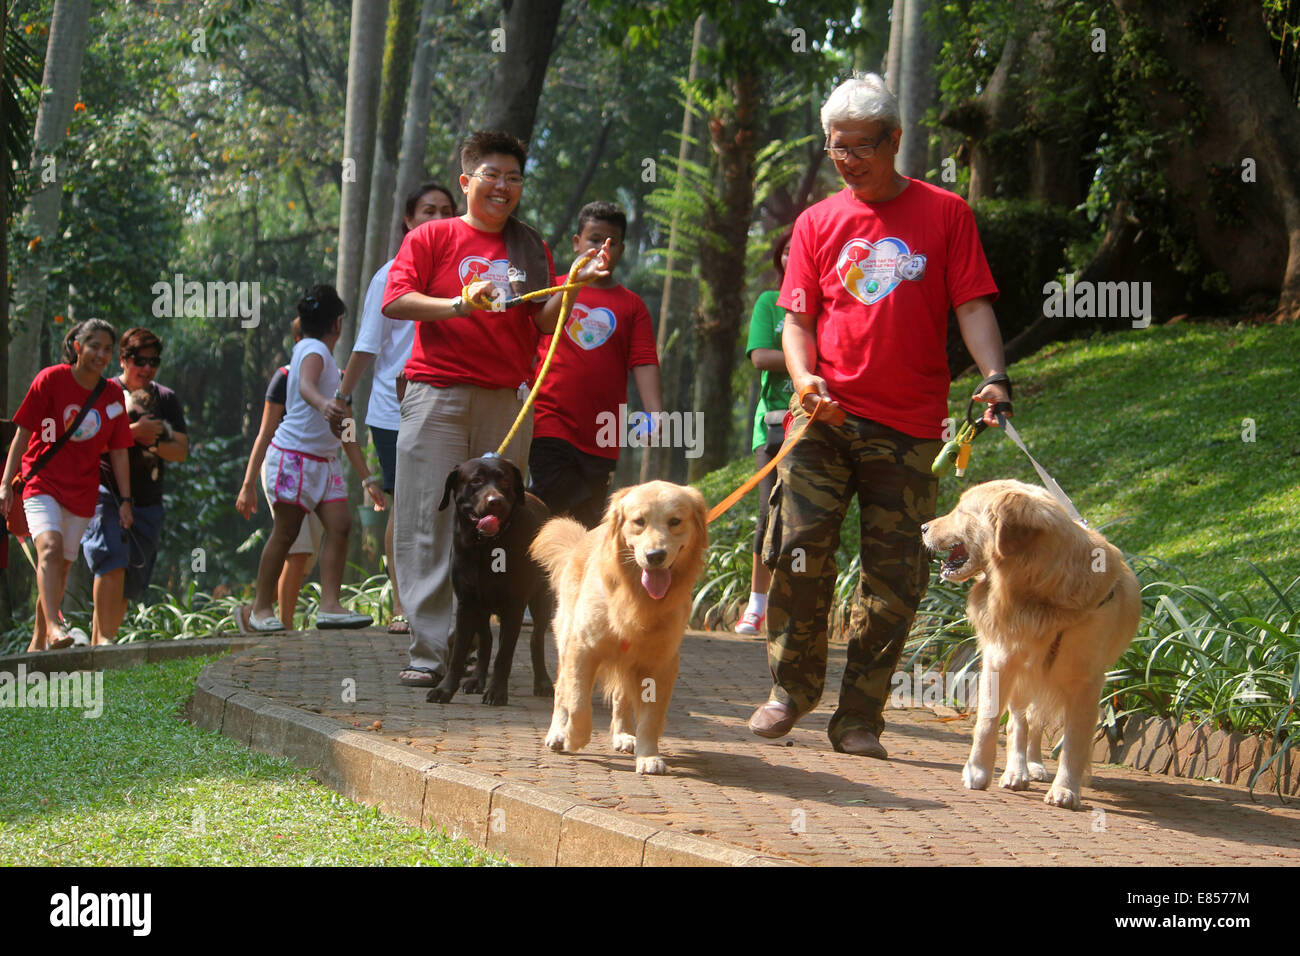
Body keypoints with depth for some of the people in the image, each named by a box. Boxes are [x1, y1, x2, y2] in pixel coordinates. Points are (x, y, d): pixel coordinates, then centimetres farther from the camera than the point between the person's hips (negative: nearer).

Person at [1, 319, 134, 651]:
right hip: (42, 483, -4)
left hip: (82, 492, 4)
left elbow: (118, 452, 9)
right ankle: (53, 625, -39)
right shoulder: (51, 379, -7)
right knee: (50, 548, -27)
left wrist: (125, 500, 6)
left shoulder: (113, 394, 4)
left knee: (62, 566, 7)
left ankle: (38, 642, 20)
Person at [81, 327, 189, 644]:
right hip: (105, 492, -4)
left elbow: (181, 451, 9)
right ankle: (105, 638, -26)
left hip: (146, 501, 5)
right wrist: (133, 431, -17)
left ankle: (96, 646, 13)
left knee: (130, 583, 3)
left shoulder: (166, 399, 14)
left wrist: (153, 442, -11)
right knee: (112, 561, -24)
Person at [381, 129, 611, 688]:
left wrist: (572, 284, -6)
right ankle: (429, 652, -6)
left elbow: (544, 324, 10)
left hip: (505, 401, 3)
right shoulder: (432, 238, 7)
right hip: (438, 395, -3)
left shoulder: (530, 250, 17)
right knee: (429, 522, -7)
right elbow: (394, 301, -4)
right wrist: (459, 304, -17)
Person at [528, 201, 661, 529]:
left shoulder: (631, 305, 11)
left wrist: (655, 413, -10)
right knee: (551, 515, -14)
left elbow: (644, 363, 3)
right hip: (551, 424, -2)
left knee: (588, 523, 7)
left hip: (601, 436, 2)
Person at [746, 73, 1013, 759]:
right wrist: (803, 376, -10)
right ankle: (792, 688, 8)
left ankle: (859, 720, 7)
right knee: (798, 551, -10)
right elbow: (797, 317, 10)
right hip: (824, 417, 1)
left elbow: (972, 305, 1)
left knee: (894, 580, -1)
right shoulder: (817, 223, 11)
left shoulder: (944, 214, 6)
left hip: (908, 430, -1)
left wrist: (993, 376, -16)